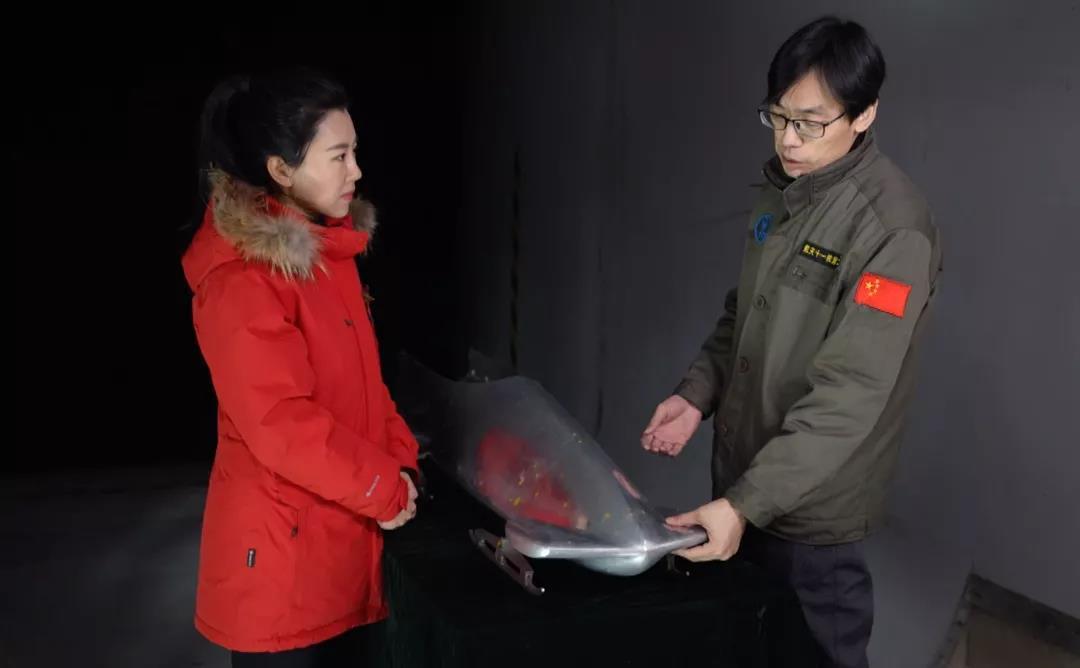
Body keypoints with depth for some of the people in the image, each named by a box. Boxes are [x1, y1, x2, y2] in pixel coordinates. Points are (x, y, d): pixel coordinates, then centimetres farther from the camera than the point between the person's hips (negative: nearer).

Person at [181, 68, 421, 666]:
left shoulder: (326, 247, 7)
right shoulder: (240, 278, -21)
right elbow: (279, 422, -25)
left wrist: (400, 458, 1)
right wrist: (385, 488, -16)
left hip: (341, 531, 8)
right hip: (282, 549, -8)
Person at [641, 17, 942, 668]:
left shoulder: (893, 226, -22)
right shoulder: (783, 191, 3)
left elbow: (849, 396, -27)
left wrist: (745, 503, -30)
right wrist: (698, 394, -2)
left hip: (811, 504, -7)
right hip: (743, 474, 7)